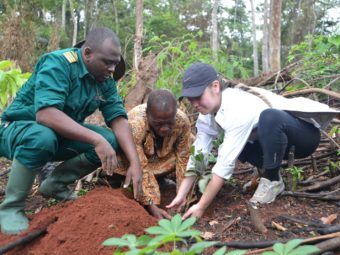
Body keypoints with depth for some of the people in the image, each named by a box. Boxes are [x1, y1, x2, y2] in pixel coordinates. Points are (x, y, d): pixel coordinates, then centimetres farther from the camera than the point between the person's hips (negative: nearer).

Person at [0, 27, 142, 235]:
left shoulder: (106, 79, -4)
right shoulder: (58, 64, -25)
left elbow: (118, 118, -11)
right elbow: (46, 113, -39)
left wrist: (135, 162, -23)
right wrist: (96, 139, -44)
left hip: (62, 135, 6)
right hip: (20, 128, -6)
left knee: (111, 141, -15)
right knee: (43, 137, -39)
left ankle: (55, 184, 4)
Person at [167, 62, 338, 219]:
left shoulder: (239, 109, -34)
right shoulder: (206, 116, -9)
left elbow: (226, 164, -33)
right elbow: (197, 157, -6)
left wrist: (201, 207, -28)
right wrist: (181, 196, -14)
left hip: (305, 134, -7)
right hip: (275, 140, 8)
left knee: (268, 117, -37)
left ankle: (272, 180, -14)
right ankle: (271, 171, 7)